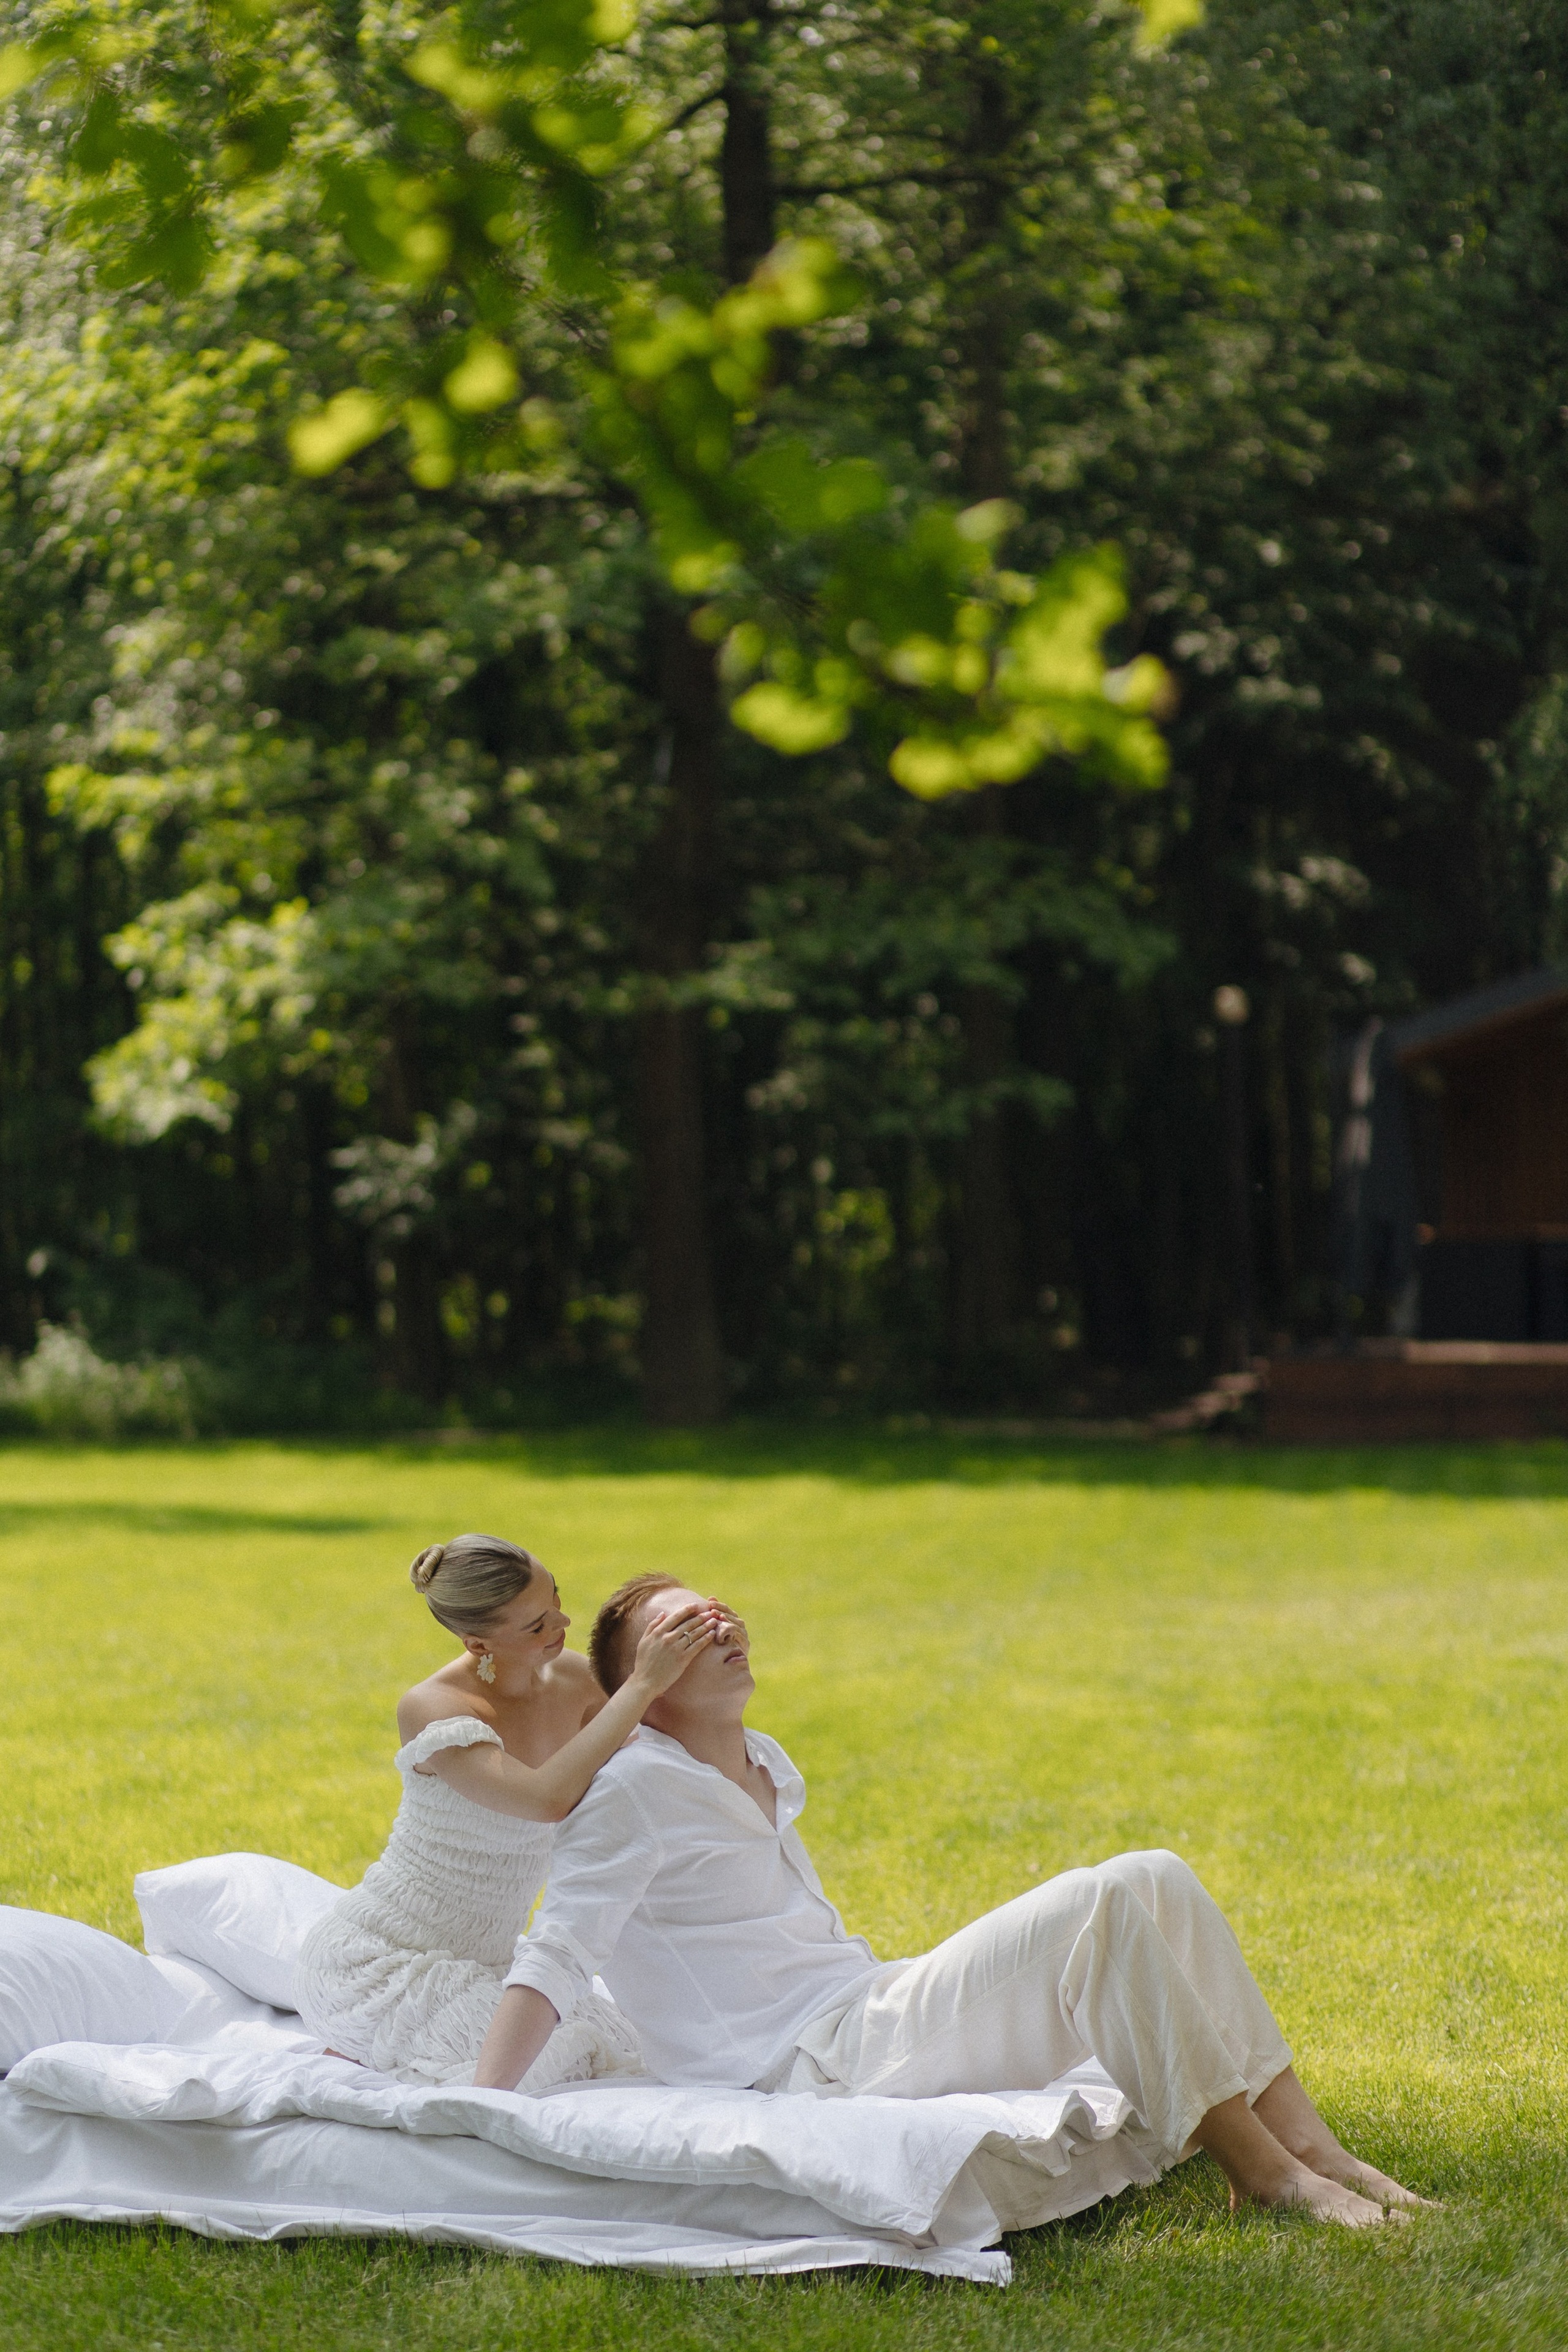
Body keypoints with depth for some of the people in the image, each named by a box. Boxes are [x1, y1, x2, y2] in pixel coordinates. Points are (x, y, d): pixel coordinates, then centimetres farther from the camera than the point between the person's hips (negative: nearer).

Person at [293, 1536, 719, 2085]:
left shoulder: (571, 1680, -3)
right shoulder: (431, 1709, -25)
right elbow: (546, 1800, -41)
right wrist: (643, 1685, -39)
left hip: (478, 1964, 8)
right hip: (377, 1964, -8)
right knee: (542, 2068, -25)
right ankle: (360, 2056, 0)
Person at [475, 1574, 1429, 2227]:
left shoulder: (766, 1769, 20)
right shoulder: (635, 1790, -7)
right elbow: (556, 1963, -15)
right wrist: (479, 2114, -24)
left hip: (872, 2006, 9)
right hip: (818, 2065, -9)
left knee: (1157, 1881, -4)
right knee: (1097, 1904, -24)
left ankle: (1309, 2144, -12)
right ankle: (1258, 2169, -22)